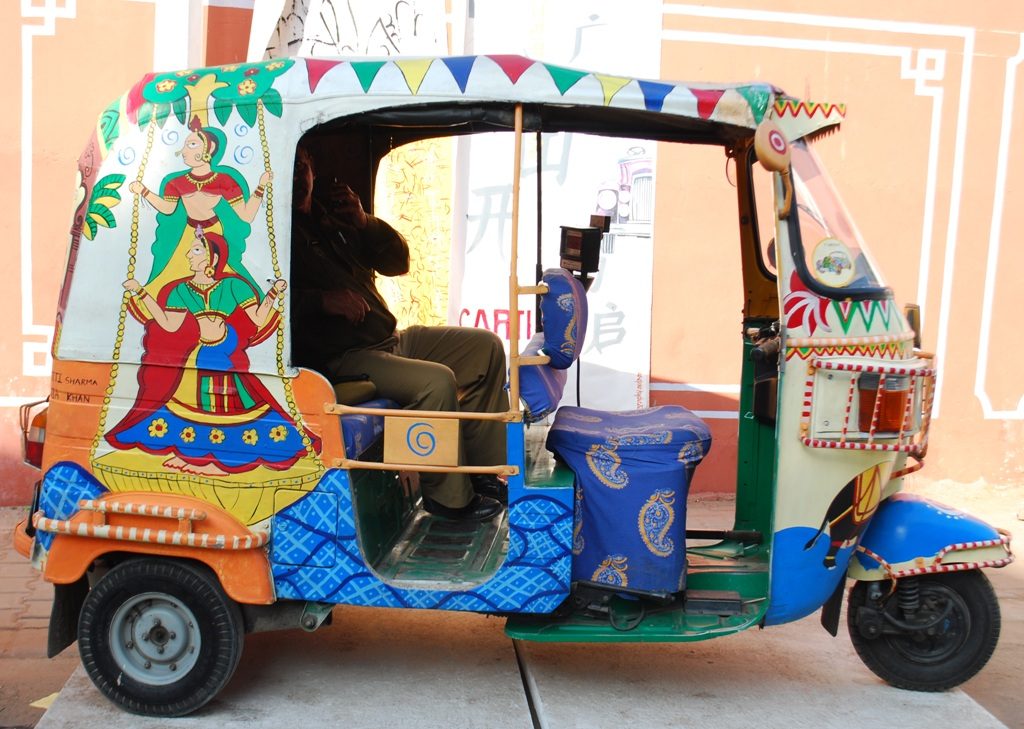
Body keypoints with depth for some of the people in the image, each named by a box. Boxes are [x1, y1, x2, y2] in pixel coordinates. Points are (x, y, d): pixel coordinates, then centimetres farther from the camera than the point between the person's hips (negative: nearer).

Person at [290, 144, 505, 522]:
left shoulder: (335, 221, 20)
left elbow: (398, 261, 15)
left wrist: (364, 222, 1)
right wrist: (322, 300, -30)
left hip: (390, 339, 9)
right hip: (341, 360, -9)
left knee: (485, 346, 3)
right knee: (436, 380, -30)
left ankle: (483, 471, 2)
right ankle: (449, 496, -13)